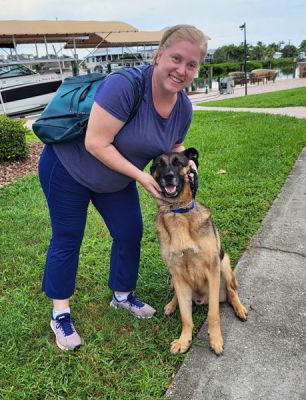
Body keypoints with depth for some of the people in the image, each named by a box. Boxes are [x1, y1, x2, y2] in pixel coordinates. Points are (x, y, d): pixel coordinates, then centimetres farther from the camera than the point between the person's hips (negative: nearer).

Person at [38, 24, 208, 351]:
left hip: (116, 179, 7)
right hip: (68, 166, -6)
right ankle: (60, 313, 22)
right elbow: (96, 143, -33)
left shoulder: (184, 107, -10)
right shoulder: (125, 85, -33)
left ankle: (122, 295, 33)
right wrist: (140, 176, -30)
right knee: (67, 239, 4)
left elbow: (173, 145, 7)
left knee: (130, 233, 9)